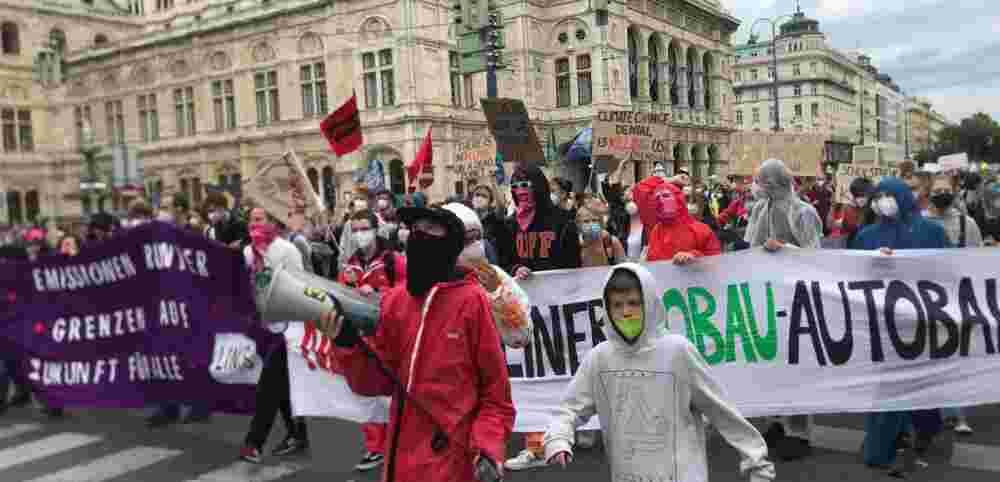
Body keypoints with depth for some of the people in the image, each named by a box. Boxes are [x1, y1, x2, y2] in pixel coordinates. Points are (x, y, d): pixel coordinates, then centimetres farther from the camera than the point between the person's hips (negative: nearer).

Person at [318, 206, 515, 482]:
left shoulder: (471, 300, -11)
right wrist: (348, 344, -10)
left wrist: (488, 444, -15)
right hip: (401, 453, 5)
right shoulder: (394, 300, 1)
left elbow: (495, 385, -5)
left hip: (452, 457, -5)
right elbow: (379, 381, 5)